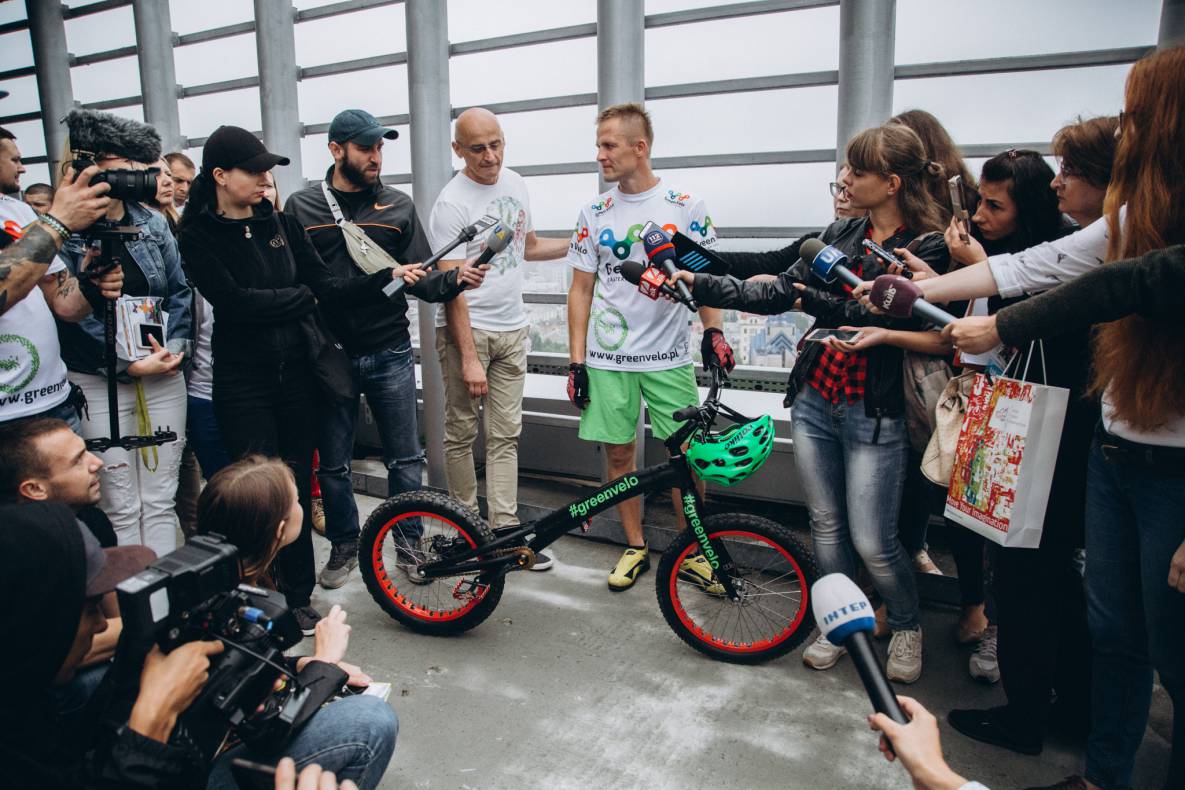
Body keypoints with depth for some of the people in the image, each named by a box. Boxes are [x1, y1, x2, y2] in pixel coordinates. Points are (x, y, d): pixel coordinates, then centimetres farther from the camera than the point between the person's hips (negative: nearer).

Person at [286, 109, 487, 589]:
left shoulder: (398, 207, 3)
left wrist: (454, 280, -20)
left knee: (405, 459, 6)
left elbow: (421, 280, 1)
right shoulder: (302, 207, 2)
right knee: (333, 463, 12)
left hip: (389, 355, 0)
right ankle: (344, 545, 31)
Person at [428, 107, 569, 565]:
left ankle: (505, 530, 13)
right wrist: (469, 358, -19)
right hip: (467, 329, -6)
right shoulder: (452, 204, -14)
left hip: (511, 329, 6)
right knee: (462, 433, 4)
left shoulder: (515, 183, 8)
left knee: (506, 435, 7)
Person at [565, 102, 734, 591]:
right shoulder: (594, 214, 5)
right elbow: (581, 290, 7)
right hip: (607, 359, 2)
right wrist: (576, 362, 1)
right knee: (618, 454, 7)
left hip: (669, 357, -1)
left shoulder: (685, 207, 1)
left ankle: (690, 549, 21)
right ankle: (635, 547, 24)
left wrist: (713, 331, -10)